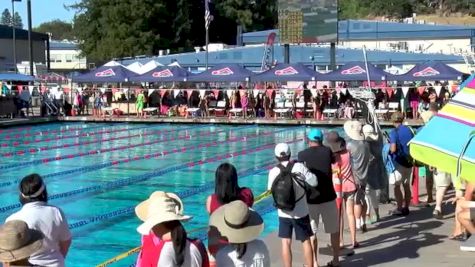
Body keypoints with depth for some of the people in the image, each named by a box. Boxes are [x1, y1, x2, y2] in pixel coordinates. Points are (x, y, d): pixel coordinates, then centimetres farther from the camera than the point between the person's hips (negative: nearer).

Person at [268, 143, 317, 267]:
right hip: (301, 212, 0)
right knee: (306, 242, 12)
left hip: (284, 213, 0)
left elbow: (270, 190, 3)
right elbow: (314, 182, -7)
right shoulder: (299, 167, -12)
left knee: (286, 243, 8)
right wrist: (306, 173, 9)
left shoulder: (273, 172, -9)